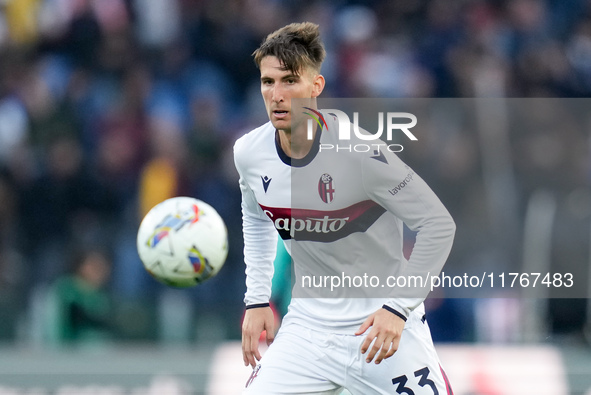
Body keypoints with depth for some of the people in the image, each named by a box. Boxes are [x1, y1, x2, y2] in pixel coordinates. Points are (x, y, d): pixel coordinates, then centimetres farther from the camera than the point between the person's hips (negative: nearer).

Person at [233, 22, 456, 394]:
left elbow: (438, 225, -15)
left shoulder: (360, 152, -21)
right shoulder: (249, 153, -5)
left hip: (383, 324, -4)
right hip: (308, 328, 4)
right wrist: (257, 300, 11)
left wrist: (398, 306, -19)